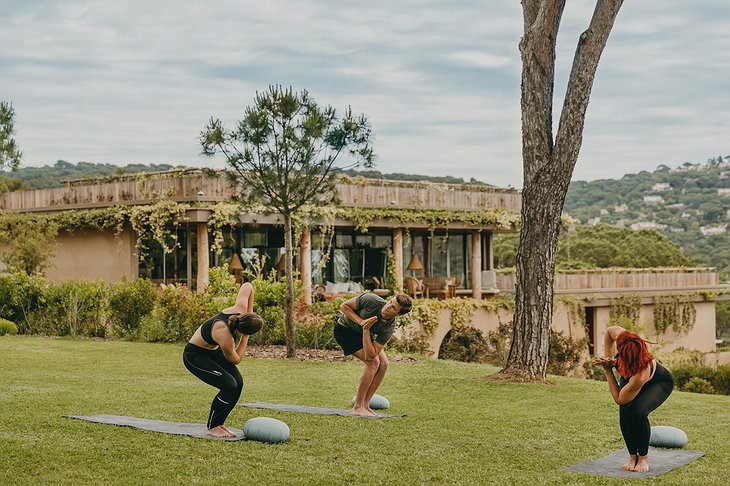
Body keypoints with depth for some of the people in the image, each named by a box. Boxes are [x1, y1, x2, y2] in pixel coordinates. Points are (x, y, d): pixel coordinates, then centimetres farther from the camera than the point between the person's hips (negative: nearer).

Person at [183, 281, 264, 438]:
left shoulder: (240, 309, -21)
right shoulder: (224, 336, -38)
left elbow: (247, 286, -3)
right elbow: (236, 359, -17)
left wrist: (249, 310, -2)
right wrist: (245, 338, -13)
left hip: (212, 351, 8)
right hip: (194, 356, -8)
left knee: (238, 382, -7)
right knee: (229, 386, -21)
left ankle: (219, 423, 9)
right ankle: (212, 427, -3)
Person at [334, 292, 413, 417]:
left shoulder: (389, 328, -24)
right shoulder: (370, 300, -34)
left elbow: (370, 355, -27)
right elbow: (344, 306, -18)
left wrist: (366, 330, -36)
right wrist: (361, 321, -30)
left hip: (363, 333, 5)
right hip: (344, 328, -5)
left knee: (383, 364, -10)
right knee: (373, 362, -20)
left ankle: (365, 405, 1)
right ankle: (357, 407, -14)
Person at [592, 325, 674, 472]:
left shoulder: (640, 376, -46)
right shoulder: (623, 337, -36)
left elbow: (619, 399, -30)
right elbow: (610, 330, -10)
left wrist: (608, 371, -29)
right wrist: (607, 356, -17)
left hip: (660, 383, -6)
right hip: (629, 378, 6)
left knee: (638, 412, -31)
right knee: (625, 412, -20)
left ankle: (643, 457, -9)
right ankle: (633, 457, -4)